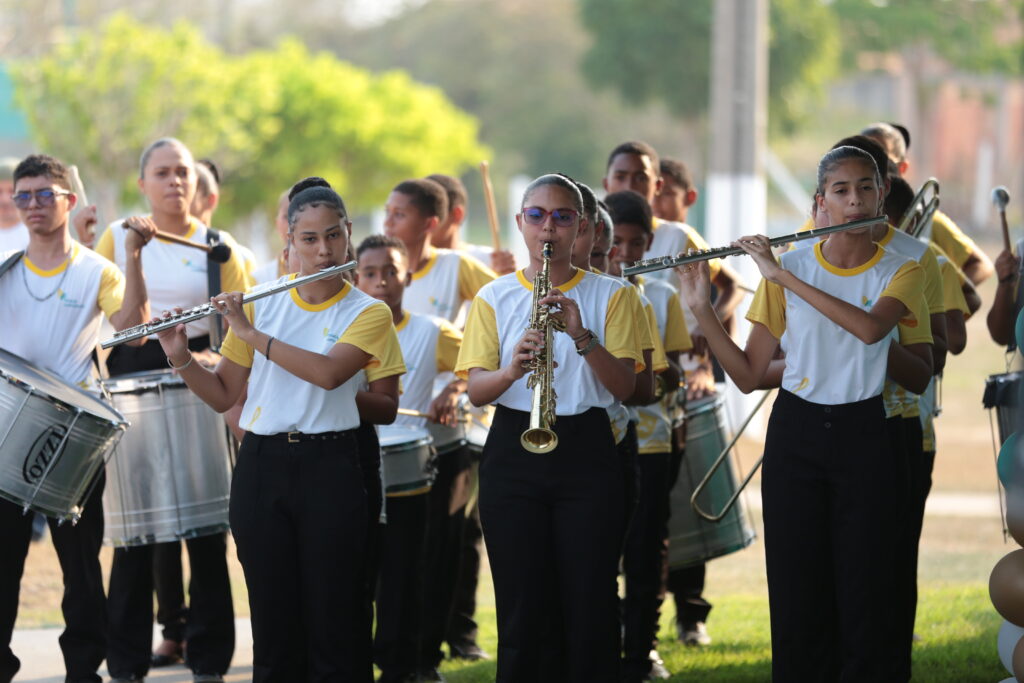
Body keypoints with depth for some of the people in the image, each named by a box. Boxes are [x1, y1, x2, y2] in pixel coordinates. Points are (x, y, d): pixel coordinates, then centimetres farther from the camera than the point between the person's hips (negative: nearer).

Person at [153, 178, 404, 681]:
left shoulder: (367, 313, -1)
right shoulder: (261, 304, 9)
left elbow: (328, 372, -19)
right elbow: (222, 394, 11)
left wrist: (249, 333, -18)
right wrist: (180, 358, -7)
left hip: (329, 468, -3)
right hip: (262, 465, 3)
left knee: (333, 621, -3)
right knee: (274, 623, 4)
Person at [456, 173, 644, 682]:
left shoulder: (608, 295, 6)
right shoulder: (494, 298, 8)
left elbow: (625, 387, -4)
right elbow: (475, 390, -2)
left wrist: (582, 336, -20)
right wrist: (512, 369, -24)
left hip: (587, 453, -1)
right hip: (513, 454, 1)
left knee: (589, 610, -5)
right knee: (523, 611, -2)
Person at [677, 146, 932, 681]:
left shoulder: (900, 273, -1)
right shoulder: (787, 268, 2)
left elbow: (870, 327, -24)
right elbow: (748, 374, 2)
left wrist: (783, 276, -23)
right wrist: (701, 308, -11)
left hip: (864, 437, -1)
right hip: (795, 435, 1)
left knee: (864, 596, -3)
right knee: (798, 597, 2)